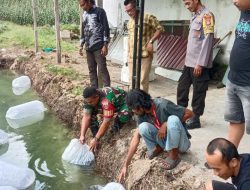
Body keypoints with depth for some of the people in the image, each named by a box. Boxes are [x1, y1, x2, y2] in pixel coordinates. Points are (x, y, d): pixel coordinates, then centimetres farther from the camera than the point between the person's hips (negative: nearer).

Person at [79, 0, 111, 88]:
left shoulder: (99, 11, -3)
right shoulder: (84, 14, 17)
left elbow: (106, 28, -7)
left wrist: (105, 45, -14)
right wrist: (81, 45, 17)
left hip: (98, 46, -7)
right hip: (88, 47, 7)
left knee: (102, 69, -8)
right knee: (91, 70, 9)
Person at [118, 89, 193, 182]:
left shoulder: (163, 105, -27)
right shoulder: (142, 115, -10)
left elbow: (189, 113, -19)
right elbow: (136, 138, -12)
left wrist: (165, 124, -25)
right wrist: (125, 165, -17)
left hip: (181, 143, -4)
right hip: (165, 140, 4)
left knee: (173, 119, -35)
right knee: (143, 127, -22)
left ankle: (174, 156, -15)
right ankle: (158, 148, 6)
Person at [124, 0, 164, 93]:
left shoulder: (148, 18, -5)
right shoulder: (129, 22, 16)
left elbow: (160, 29, -3)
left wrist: (151, 41, -13)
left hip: (144, 55, -6)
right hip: (132, 56, 7)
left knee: (142, 80, -5)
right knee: (132, 79, 11)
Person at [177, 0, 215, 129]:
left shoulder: (206, 16, -11)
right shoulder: (195, 16, 15)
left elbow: (207, 41, -17)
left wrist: (200, 63, -20)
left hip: (199, 63, -9)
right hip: (189, 62, 9)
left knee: (198, 92, 1)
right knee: (182, 87, 15)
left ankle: (195, 119, 12)